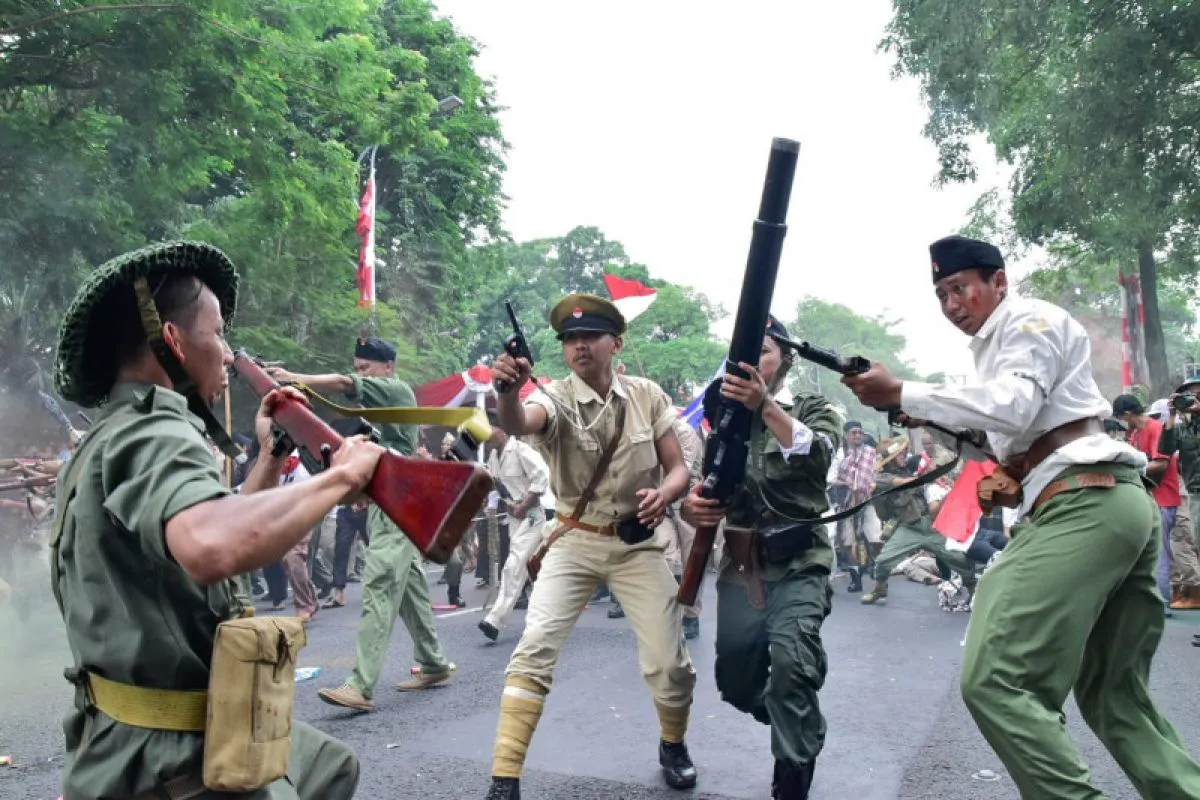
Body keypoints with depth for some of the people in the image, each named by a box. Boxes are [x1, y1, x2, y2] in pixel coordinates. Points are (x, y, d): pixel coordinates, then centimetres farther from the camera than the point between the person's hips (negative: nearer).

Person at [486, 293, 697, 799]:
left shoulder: (648, 396, -5)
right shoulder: (556, 398, -13)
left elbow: (679, 468, -3)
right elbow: (516, 424, -37)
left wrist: (664, 495, -26)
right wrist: (508, 390, -60)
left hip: (637, 543, 2)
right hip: (573, 541, -1)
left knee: (668, 663, 2)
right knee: (534, 650, -15)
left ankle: (673, 745, 33)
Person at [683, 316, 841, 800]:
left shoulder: (813, 410, 1)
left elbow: (817, 454, -22)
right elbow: (701, 488, 5)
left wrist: (766, 406, -37)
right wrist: (691, 507, -19)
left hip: (798, 566, -4)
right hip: (740, 570, 4)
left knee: (791, 660, -26)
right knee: (737, 684, 8)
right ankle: (802, 732, 40)